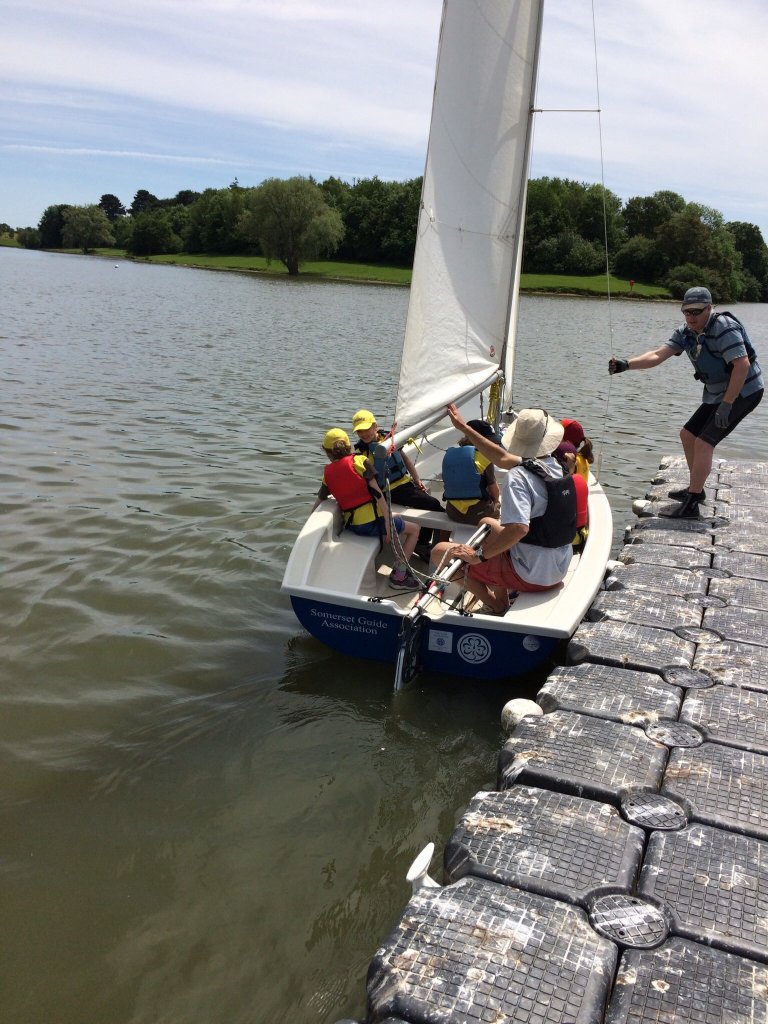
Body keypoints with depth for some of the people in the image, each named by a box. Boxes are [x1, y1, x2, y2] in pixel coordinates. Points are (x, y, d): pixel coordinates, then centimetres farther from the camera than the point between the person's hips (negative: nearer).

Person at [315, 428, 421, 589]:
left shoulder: (327, 473, 7)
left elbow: (317, 505, 13)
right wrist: (388, 525, -10)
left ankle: (399, 566, 30)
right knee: (414, 529, 15)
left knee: (398, 518, 32)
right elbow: (377, 494, -11)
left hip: (352, 526, 6)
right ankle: (399, 576, 8)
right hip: (373, 521, -6)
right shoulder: (360, 461, -6)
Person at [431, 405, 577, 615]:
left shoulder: (518, 476, -23)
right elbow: (503, 458, 13)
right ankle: (501, 599, 27)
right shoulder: (553, 466, 2)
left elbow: (519, 528, -37)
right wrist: (464, 428, 16)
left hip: (529, 575, -8)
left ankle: (497, 607, 3)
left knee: (440, 552, -4)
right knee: (487, 523, 30)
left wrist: (480, 555, -26)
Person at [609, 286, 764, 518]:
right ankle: (696, 489, 28)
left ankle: (691, 504, -12)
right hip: (717, 394, 9)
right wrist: (626, 364, -25)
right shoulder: (685, 333, 2)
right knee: (687, 435, 12)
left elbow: (742, 365, -27)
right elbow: (658, 355, -8)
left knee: (703, 442, -15)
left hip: (743, 393, -9)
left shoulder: (724, 328, -23)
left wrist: (726, 405, -28)